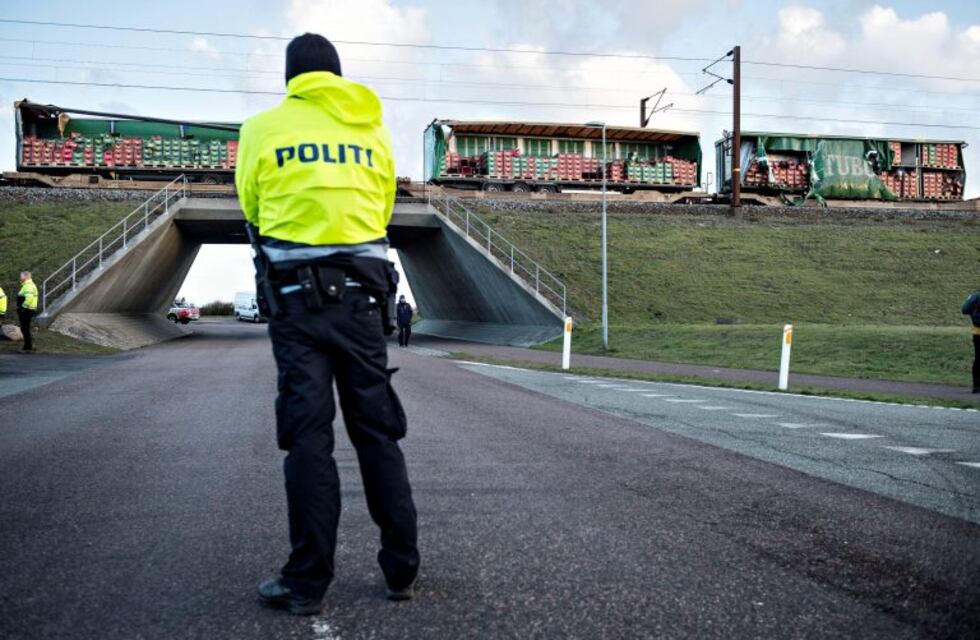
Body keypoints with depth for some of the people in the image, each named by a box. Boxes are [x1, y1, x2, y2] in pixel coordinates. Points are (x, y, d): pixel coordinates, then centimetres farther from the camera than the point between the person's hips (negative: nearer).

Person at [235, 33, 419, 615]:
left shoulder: (262, 129, 3)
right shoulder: (374, 132, 9)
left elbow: (252, 209, 11)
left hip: (296, 294, -2)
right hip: (362, 292, 2)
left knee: (308, 435, 1)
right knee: (378, 432, 9)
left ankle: (308, 582, 4)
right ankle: (402, 569, 14)